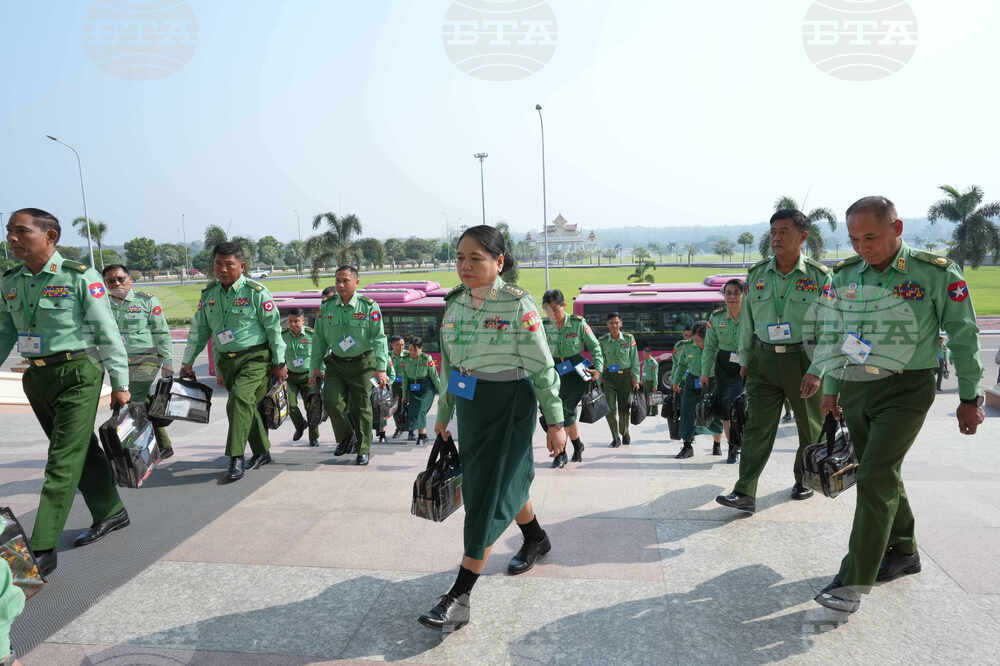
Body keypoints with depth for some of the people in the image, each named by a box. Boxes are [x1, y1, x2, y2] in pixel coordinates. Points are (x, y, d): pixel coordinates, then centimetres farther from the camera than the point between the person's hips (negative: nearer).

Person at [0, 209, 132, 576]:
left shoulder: (80, 277, -10)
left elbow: (107, 333, -9)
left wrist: (120, 383, -11)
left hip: (78, 373, -6)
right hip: (37, 377, 6)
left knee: (64, 462, -6)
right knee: (82, 450, 17)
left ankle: (42, 549, -4)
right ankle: (111, 512, 33)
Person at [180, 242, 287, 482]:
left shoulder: (256, 292, -8)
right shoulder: (208, 294, 7)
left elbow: (274, 328, -5)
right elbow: (199, 330, 15)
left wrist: (279, 363, -4)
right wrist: (187, 362, 13)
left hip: (255, 357, -6)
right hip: (226, 360, 6)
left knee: (240, 398, -24)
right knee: (247, 405, 12)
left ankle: (236, 457, -20)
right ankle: (262, 452, 27)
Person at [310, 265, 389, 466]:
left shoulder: (369, 306, -8)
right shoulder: (326, 306, 3)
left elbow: (379, 339, -9)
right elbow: (319, 339, 9)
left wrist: (381, 368, -14)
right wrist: (316, 366, 7)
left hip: (362, 363, -3)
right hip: (336, 363, 3)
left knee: (361, 407, 0)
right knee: (332, 401, -10)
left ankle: (364, 449, 15)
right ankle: (345, 436, 17)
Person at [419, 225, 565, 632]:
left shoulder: (518, 305, -15)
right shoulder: (455, 303, 4)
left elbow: (542, 367, -12)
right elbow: (449, 364, 12)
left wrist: (555, 422, -9)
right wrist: (444, 414, 16)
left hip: (509, 407, -6)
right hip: (470, 407, 7)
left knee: (488, 495, -4)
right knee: (506, 480, 19)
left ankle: (459, 598, 2)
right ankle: (536, 539, 47)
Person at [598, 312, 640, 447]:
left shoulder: (629, 338, -4)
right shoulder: (602, 340, -2)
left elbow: (634, 360, 0)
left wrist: (636, 379, -3)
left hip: (625, 376, 0)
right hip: (609, 377, 0)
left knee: (624, 408, 4)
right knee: (610, 408, -9)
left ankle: (625, 434, 32)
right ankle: (616, 438, 10)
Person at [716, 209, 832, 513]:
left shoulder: (819, 276, -6)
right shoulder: (756, 274, 5)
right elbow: (747, 320, 13)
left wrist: (816, 371, -15)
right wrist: (745, 359, 12)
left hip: (803, 358, -2)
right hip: (764, 359, 2)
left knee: (810, 426, 13)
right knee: (757, 426, -5)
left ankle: (804, 479, 36)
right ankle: (745, 494, -7)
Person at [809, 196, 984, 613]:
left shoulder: (935, 274, -8)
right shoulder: (845, 275, 5)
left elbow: (963, 336, -1)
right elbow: (832, 335, 14)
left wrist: (970, 397, 1)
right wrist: (830, 388, 16)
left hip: (905, 391, -5)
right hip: (854, 391, 5)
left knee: (876, 479, -13)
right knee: (883, 476, 16)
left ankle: (853, 581, -9)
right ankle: (903, 552, 36)